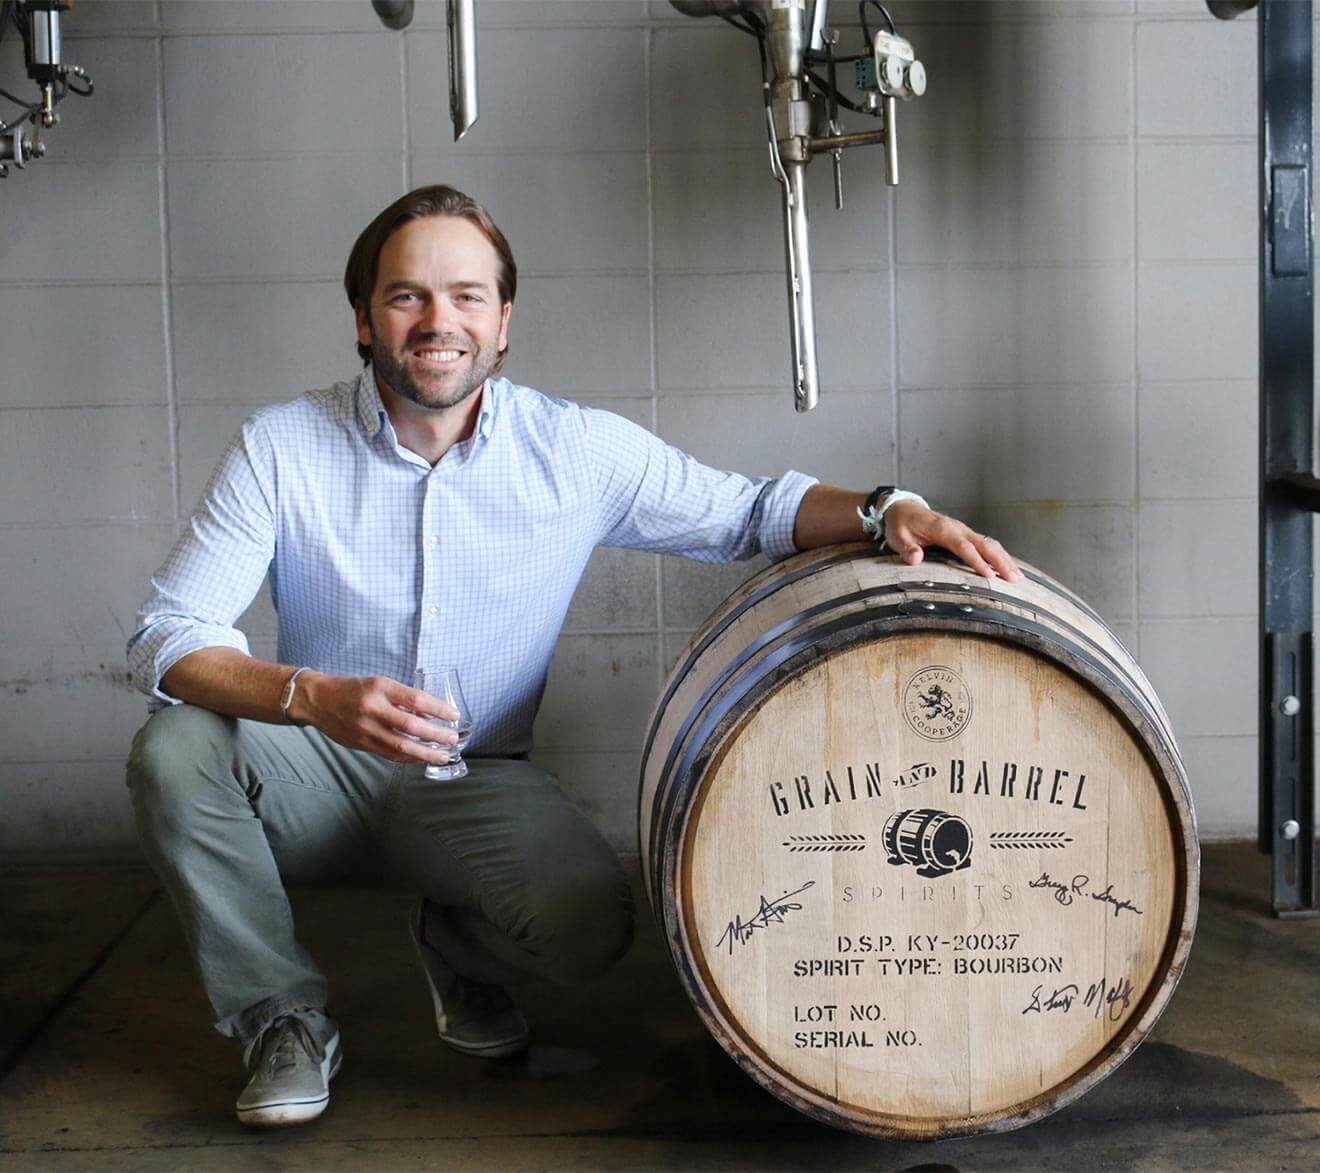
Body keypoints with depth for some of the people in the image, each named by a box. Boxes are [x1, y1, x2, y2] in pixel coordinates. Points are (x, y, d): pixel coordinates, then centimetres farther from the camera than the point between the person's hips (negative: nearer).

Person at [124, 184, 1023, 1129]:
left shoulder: (579, 451, -7)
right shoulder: (280, 449, -11)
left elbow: (750, 511, 1)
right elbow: (169, 636, -17)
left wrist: (886, 510, -19)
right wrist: (311, 697, -37)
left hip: (478, 786, 0)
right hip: (317, 773, 1)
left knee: (589, 924, -28)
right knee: (176, 750, -29)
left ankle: (459, 943, 12)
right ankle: (283, 1017, -4)